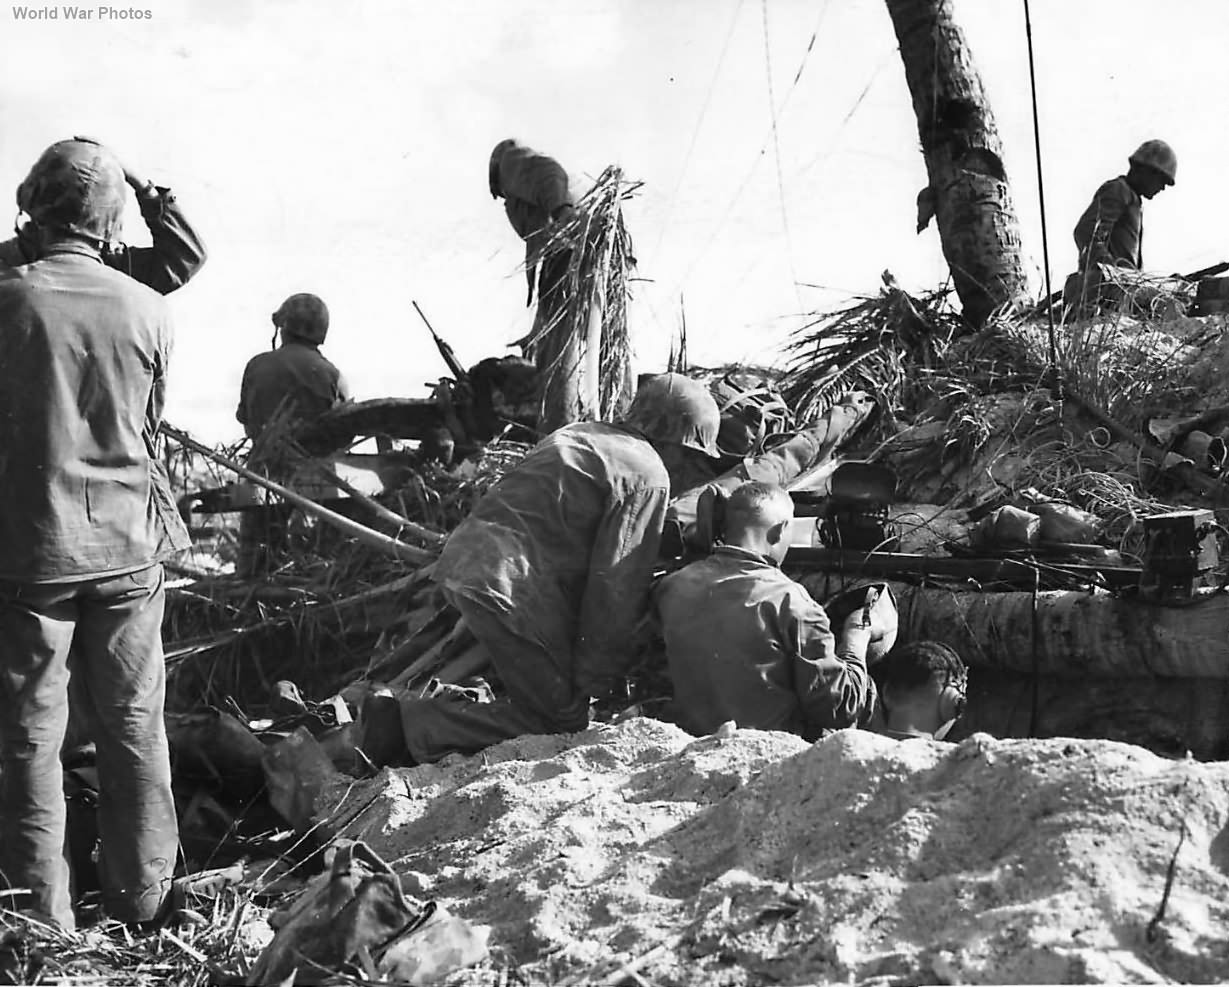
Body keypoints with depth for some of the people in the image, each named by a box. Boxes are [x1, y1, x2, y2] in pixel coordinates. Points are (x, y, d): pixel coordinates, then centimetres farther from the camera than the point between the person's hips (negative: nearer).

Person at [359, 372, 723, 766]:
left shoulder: (580, 434, 23)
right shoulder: (648, 476, -6)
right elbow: (616, 583, -10)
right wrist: (596, 679, -3)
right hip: (509, 585, -10)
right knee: (561, 720, -2)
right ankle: (409, 724, -9)